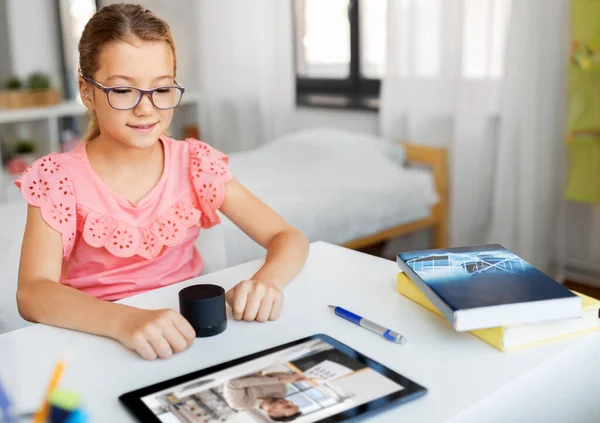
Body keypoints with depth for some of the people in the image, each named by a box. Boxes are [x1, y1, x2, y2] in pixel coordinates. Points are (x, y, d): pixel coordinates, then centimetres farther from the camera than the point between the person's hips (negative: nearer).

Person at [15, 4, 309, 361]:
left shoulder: (196, 163, -3)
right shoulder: (58, 178, -8)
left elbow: (289, 238, -5)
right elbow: (32, 293, -22)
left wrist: (267, 280, -27)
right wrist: (126, 320, -40)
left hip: (185, 328, 3)